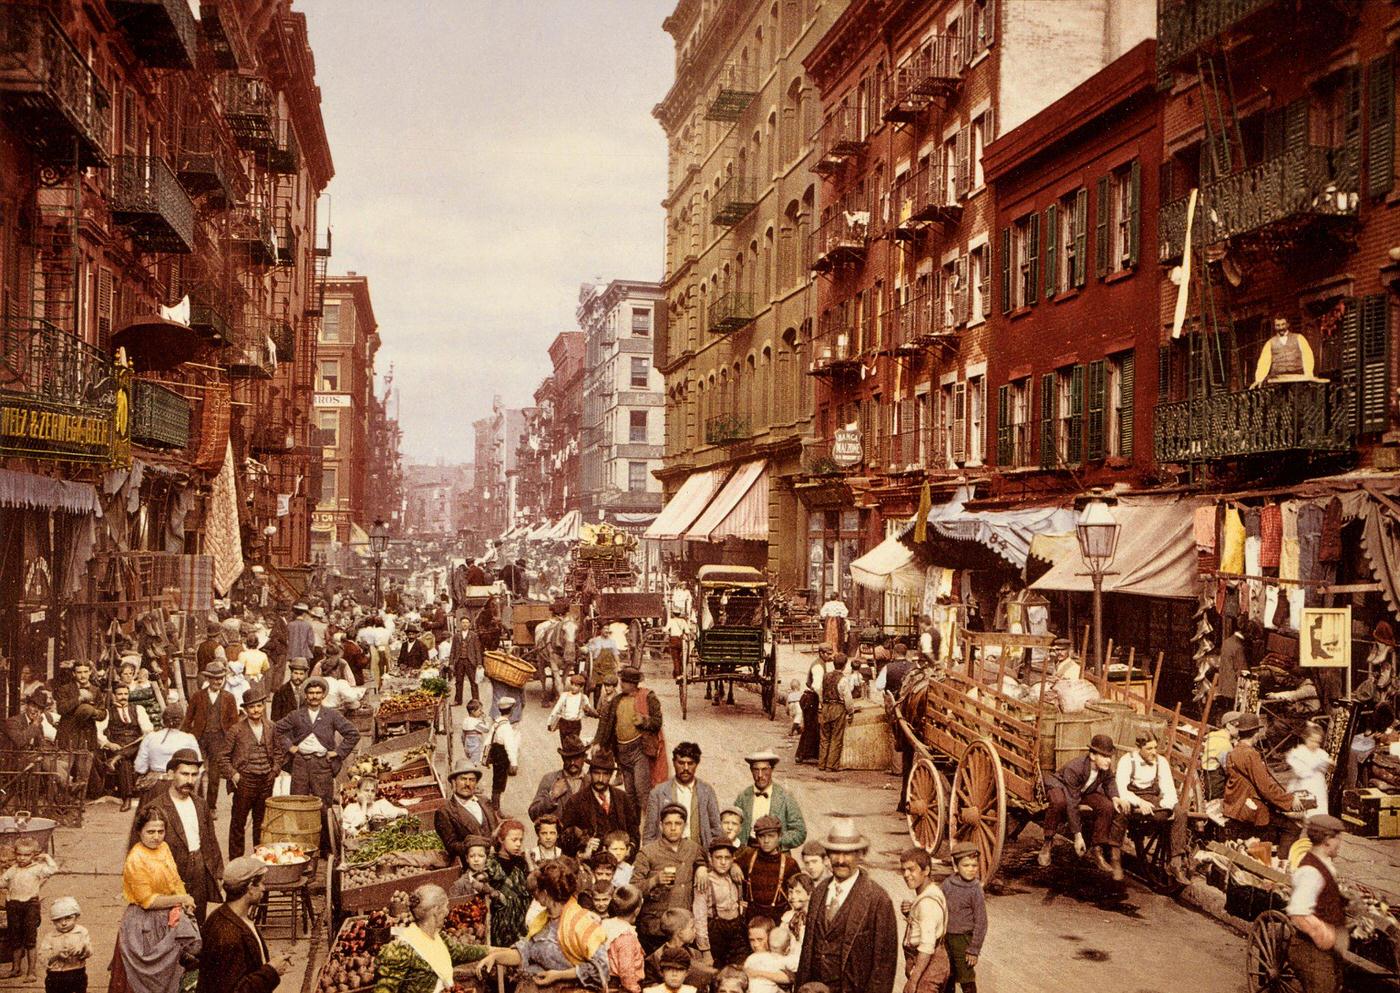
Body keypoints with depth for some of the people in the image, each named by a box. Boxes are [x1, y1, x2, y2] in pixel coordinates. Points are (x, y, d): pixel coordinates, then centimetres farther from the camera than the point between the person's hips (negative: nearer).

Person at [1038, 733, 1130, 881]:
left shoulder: (1106, 766, -20)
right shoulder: (1073, 768, -38)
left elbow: (1109, 780, 6)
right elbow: (1072, 804, -36)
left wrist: (1115, 797, -17)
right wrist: (1077, 835, -36)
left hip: (1086, 791, 5)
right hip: (1060, 786, -5)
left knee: (1108, 806, -23)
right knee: (1059, 802, -42)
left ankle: (1098, 850, -9)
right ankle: (1048, 844, -21)